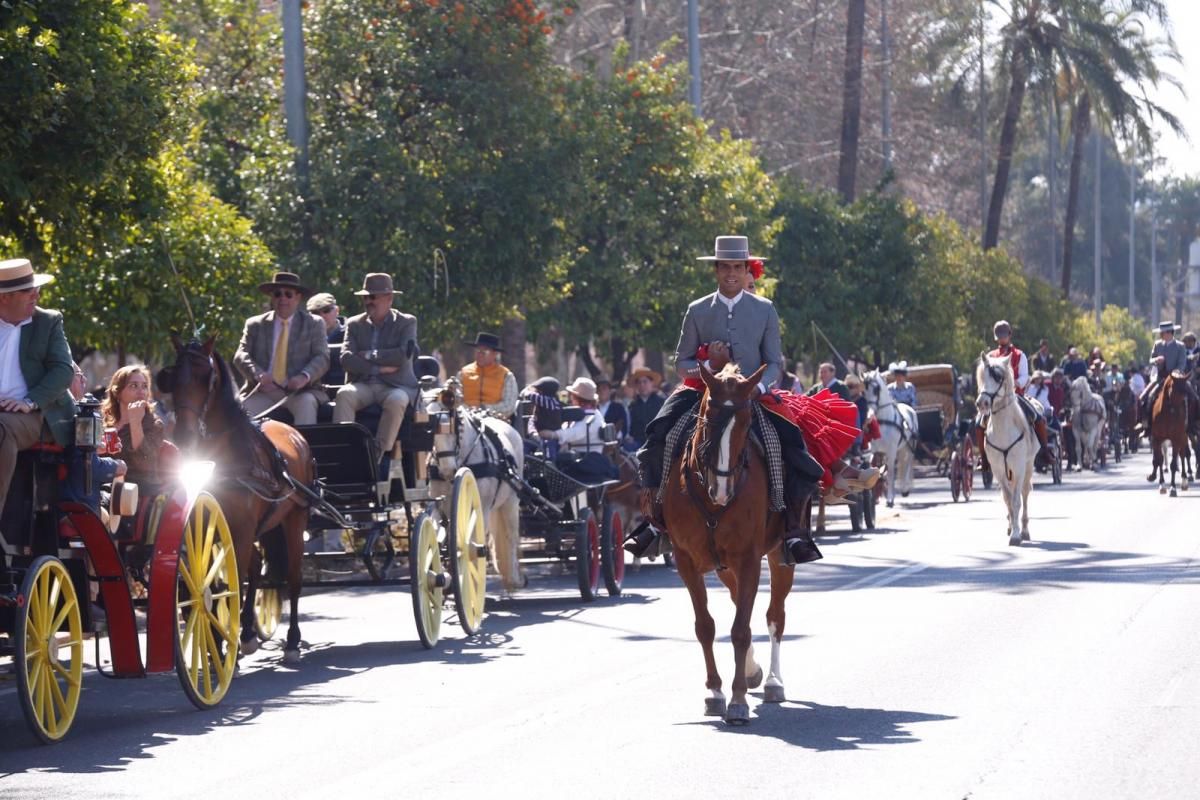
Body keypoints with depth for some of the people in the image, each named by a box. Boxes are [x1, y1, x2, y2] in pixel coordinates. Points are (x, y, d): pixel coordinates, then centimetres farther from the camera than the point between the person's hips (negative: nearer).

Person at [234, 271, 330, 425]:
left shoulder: (313, 324, 13)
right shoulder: (255, 325, 16)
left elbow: (322, 358, 2)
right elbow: (241, 356, 5)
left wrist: (304, 376, -21)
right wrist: (258, 374, -18)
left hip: (298, 392, -1)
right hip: (264, 392, 1)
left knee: (307, 403, -34)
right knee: (245, 407, -28)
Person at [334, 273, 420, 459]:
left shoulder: (407, 322, 7)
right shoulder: (355, 324, 15)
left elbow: (404, 355, -10)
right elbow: (346, 358, 0)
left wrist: (369, 355, -4)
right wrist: (378, 368, -10)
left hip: (395, 386, -2)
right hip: (363, 385, 2)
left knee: (396, 401, -37)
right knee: (344, 395, -31)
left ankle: (381, 454, -33)